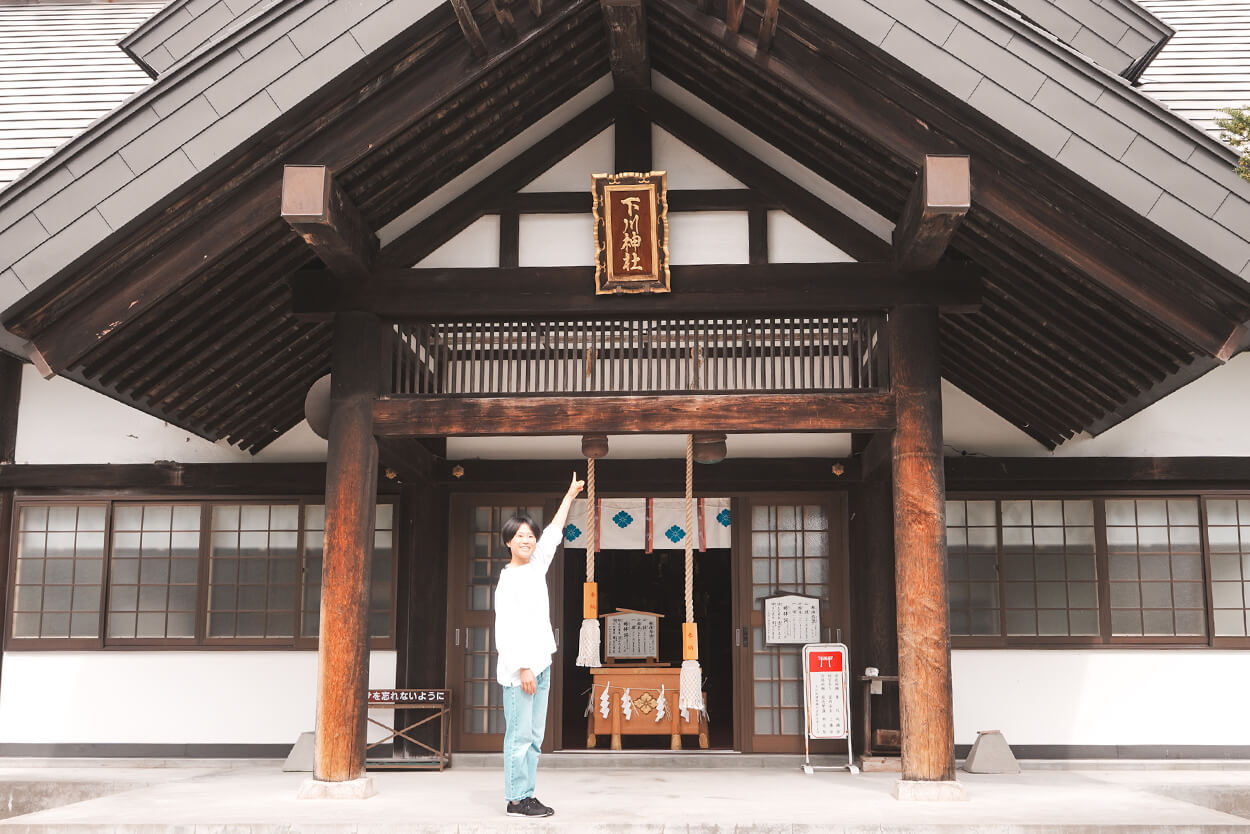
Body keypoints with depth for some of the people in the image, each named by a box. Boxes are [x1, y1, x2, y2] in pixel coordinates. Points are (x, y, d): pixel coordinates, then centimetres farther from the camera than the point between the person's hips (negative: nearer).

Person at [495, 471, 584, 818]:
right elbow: (506, 629, -15)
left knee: (534, 736, 9)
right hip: (518, 668, -8)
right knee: (519, 735, -6)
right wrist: (522, 668, -19)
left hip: (540, 664, 8)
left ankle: (527, 795, 14)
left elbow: (553, 535, 25)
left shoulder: (536, 568, 11)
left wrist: (569, 497, 32)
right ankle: (516, 800, -1)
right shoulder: (508, 581, -10)